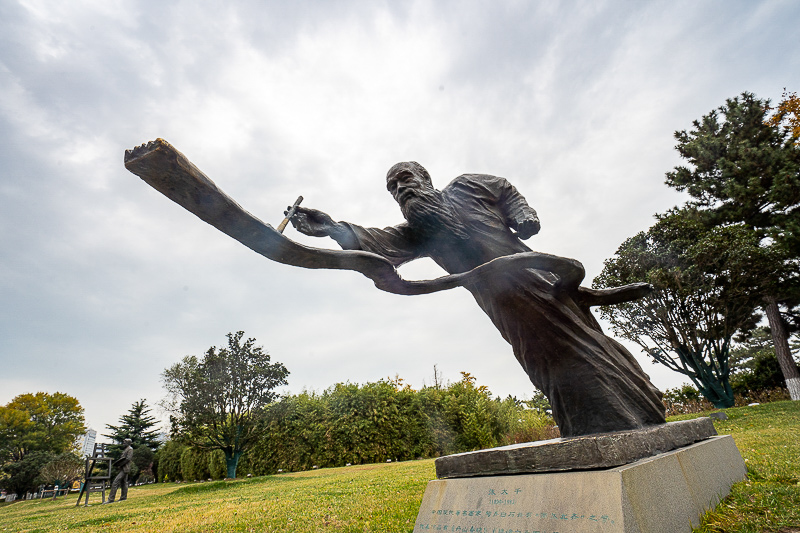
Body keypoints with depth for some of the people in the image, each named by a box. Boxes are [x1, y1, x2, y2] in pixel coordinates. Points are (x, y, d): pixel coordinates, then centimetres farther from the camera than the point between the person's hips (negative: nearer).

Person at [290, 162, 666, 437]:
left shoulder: (465, 186, 14)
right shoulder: (416, 229, 10)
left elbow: (506, 190, 28)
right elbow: (384, 245, -9)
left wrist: (523, 215, 6)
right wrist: (336, 229, -24)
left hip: (541, 274, 2)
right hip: (506, 301, -1)